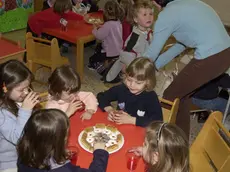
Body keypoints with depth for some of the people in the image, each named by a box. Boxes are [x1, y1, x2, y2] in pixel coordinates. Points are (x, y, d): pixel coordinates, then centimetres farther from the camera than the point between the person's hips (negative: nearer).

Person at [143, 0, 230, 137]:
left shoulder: (167, 14, -6)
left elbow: (152, 52, 1)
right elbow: (182, 44, 24)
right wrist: (154, 65, 28)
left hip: (210, 59, -9)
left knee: (171, 96, 8)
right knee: (182, 93, 21)